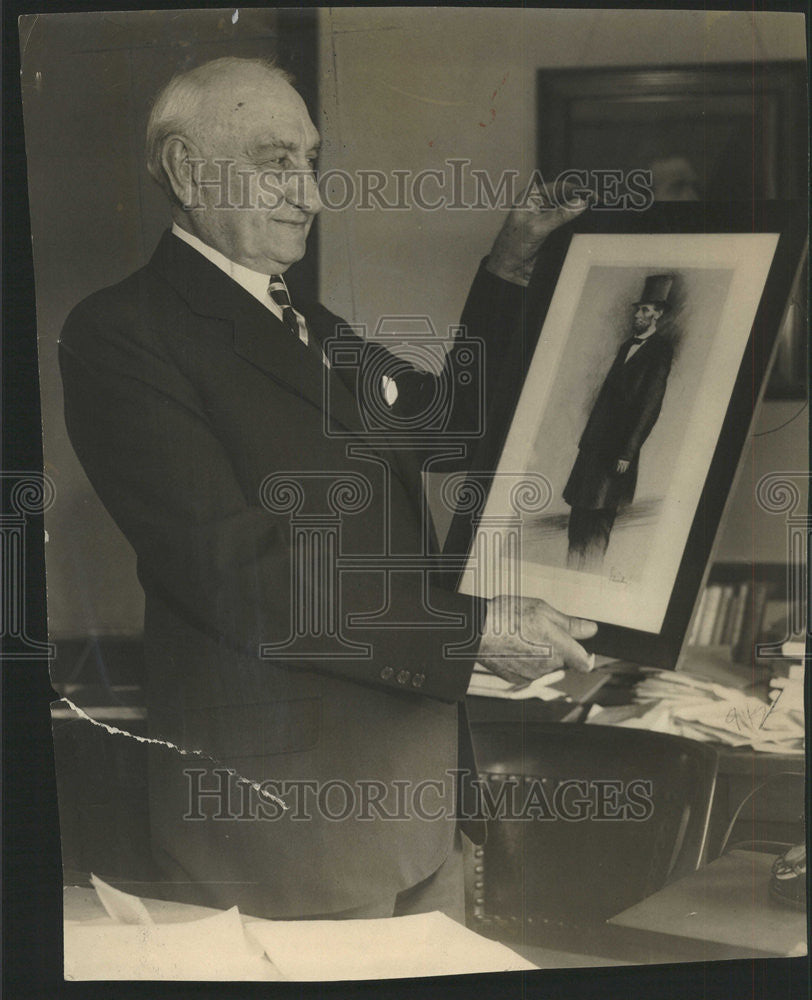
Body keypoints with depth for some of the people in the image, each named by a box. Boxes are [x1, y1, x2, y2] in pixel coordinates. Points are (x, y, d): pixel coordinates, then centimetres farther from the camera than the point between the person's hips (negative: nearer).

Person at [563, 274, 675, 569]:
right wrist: (587, 437, 12)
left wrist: (628, 451, -13)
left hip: (619, 445, -7)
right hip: (596, 442, 7)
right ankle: (573, 571, 12)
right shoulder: (627, 346, 19)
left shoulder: (660, 351, -5)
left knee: (598, 520, -7)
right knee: (579, 514, 6)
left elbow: (649, 405, -10)